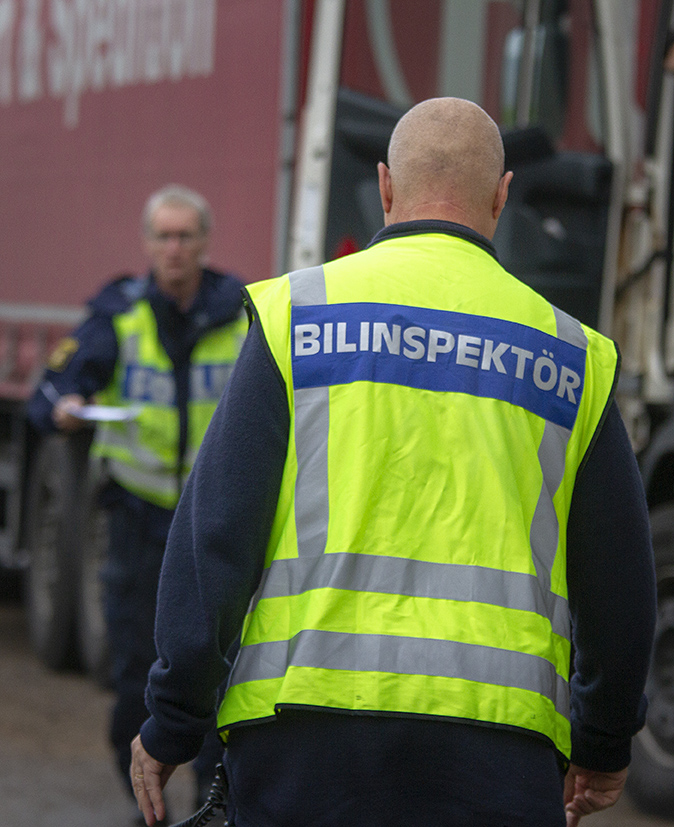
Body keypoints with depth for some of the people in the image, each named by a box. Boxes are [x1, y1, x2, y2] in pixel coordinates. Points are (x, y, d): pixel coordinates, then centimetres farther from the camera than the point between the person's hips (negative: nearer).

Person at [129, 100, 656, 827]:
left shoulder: (295, 311, 5)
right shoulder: (570, 354, 10)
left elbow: (216, 527, 0)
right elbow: (619, 571, 13)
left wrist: (171, 724, 5)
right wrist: (603, 745, 26)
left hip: (307, 718, -1)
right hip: (499, 749, 1)